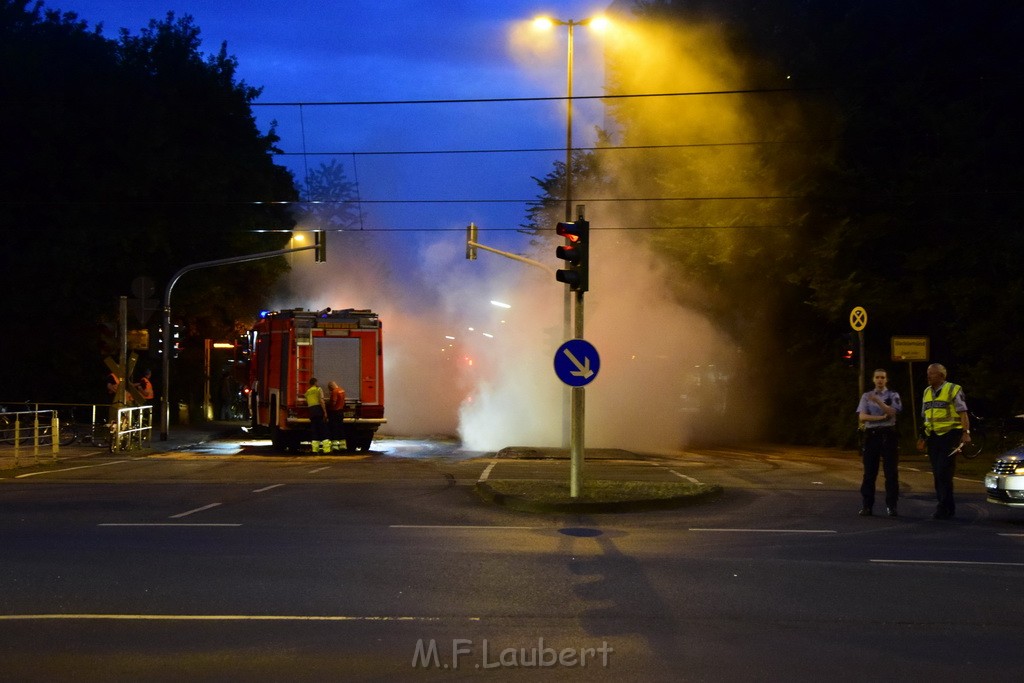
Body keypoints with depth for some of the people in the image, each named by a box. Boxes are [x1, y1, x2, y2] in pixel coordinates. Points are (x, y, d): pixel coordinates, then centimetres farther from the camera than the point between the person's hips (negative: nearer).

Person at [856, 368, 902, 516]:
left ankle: (891, 505, 1)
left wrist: (878, 402, -22)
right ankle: (867, 505, 5)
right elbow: (862, 416, -1)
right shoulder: (866, 396, 11)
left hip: (888, 434, -1)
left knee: (891, 472, -3)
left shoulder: (893, 396, 6)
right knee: (869, 472, 1)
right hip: (871, 434, 1)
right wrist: (882, 417, -11)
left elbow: (892, 412, -10)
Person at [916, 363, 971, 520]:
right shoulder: (927, 392, 16)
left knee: (944, 473, -12)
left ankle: (944, 508, -9)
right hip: (933, 437, 7)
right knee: (937, 474, 6)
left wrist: (966, 432, -19)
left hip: (949, 435, -7)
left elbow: (963, 413, -9)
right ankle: (948, 507, 14)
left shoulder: (953, 390, -4)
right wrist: (922, 437, 18)